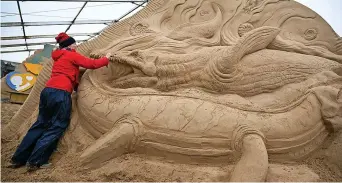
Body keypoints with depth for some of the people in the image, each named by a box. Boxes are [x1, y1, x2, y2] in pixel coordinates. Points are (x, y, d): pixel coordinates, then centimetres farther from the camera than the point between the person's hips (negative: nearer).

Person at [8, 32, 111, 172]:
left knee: (41, 123, 15)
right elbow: (92, 64, 0)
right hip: (61, 93, -8)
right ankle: (35, 161, -1)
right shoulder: (72, 55, 2)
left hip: (47, 90, 8)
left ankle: (18, 159, 18)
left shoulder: (58, 57, 24)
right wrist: (106, 59, 14)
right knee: (57, 127, 1)